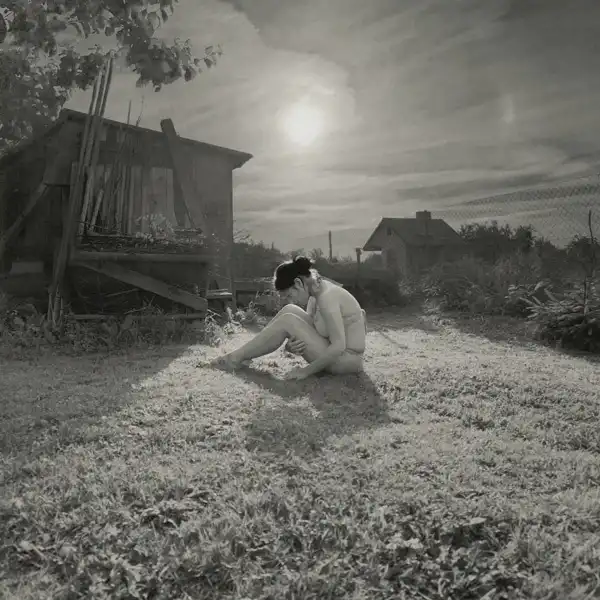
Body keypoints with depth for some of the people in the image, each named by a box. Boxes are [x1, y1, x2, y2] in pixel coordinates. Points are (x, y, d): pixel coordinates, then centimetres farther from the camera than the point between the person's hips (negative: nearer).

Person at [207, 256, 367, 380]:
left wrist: (306, 371, -21)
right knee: (289, 311, 2)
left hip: (347, 359, -9)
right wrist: (292, 345, -18)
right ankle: (245, 353, 9)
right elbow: (306, 329, 4)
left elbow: (338, 346, -29)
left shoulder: (326, 297, -24)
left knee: (287, 321, -14)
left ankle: (237, 358, 0)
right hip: (337, 353, 9)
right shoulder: (316, 293, 5)